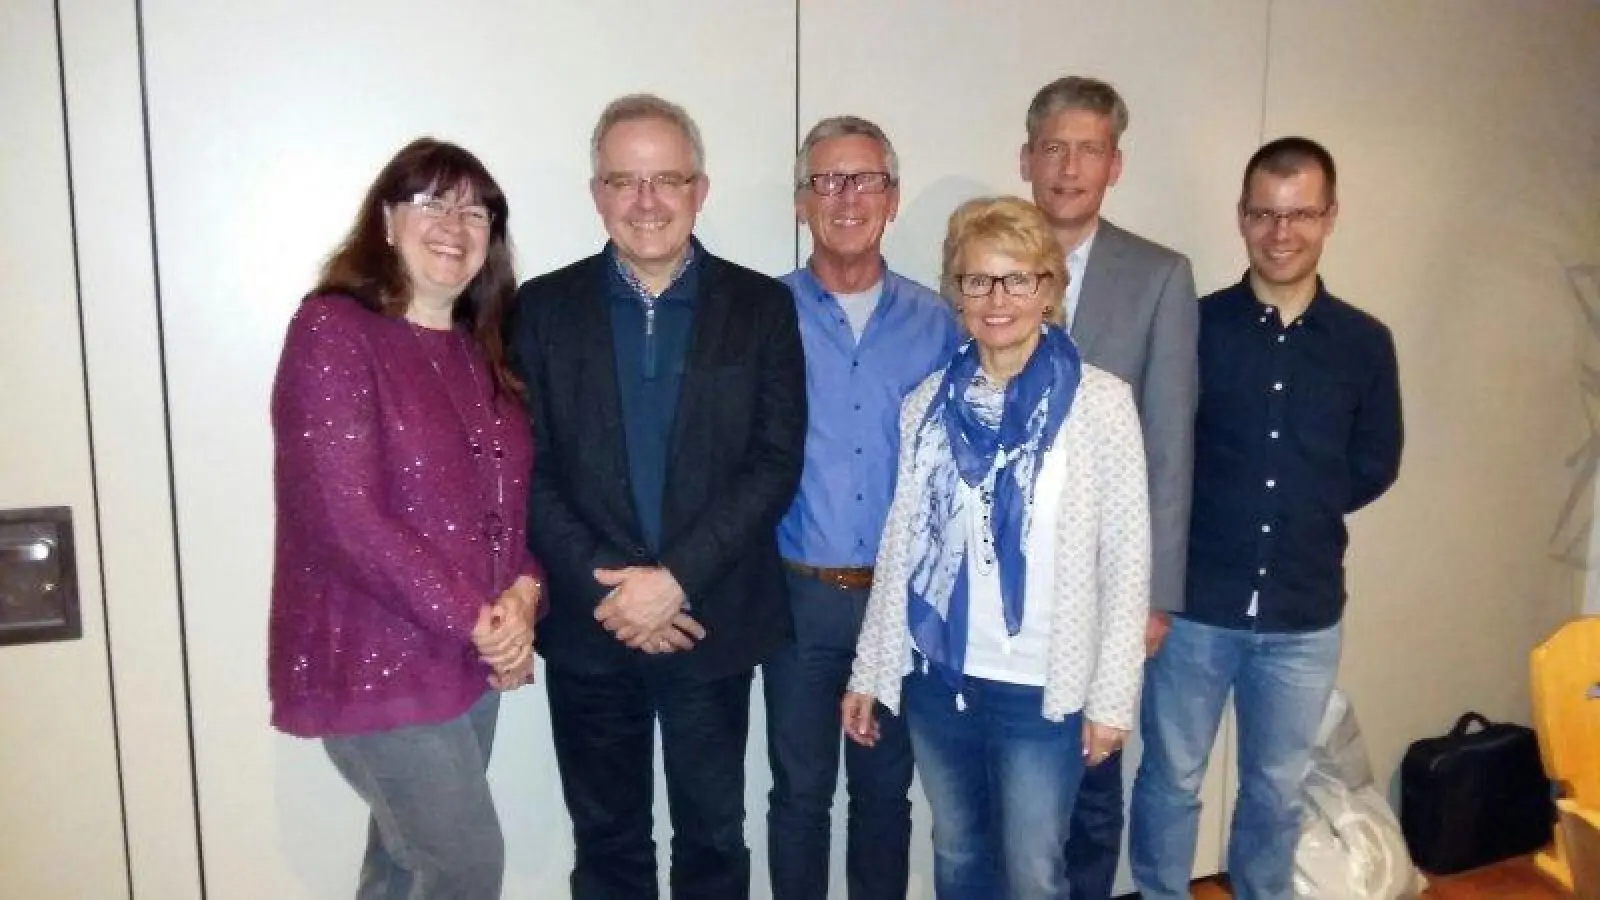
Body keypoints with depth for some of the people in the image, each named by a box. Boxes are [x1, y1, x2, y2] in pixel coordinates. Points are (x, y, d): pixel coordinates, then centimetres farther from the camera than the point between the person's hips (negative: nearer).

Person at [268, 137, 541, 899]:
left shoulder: (480, 350, 9)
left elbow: (514, 492, 10)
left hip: (469, 660, 7)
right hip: (375, 663, -6)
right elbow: (347, 515, -20)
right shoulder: (332, 330, -12)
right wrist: (476, 620, -17)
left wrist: (524, 593, -10)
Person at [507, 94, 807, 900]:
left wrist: (676, 579, -16)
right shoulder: (544, 307, 2)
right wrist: (604, 589, -14)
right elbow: (529, 470, -3)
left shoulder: (762, 307, -1)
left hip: (713, 624, 0)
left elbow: (776, 462, -8)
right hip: (590, 626, 1)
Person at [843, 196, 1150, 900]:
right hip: (936, 679, 4)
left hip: (1043, 688, -3)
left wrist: (1112, 697, -8)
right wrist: (868, 671, 6)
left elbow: (1126, 559, -7)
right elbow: (900, 544, 5)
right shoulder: (928, 402, 1)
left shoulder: (1100, 401, -9)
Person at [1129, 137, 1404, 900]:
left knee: (1277, 790, 18)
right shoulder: (1195, 326, -7)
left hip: (1304, 615, 2)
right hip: (1195, 604, -2)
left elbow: (1374, 466, 10)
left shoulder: (1364, 343, 1)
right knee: (1171, 779, 13)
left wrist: (1300, 512, 2)